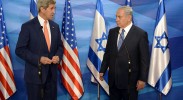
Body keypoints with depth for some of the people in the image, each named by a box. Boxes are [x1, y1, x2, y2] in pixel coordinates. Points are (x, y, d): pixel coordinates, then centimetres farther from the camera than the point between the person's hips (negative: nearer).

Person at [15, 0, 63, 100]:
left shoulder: (55, 26, 7)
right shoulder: (28, 26, -9)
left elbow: (59, 46, 15)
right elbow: (20, 50, -10)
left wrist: (58, 56, -7)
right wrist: (38, 59, -20)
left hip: (52, 73, 5)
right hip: (35, 74, -4)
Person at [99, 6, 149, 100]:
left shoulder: (140, 34, -9)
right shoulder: (112, 32, 6)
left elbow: (144, 59, -8)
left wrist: (142, 79, -10)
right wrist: (102, 70, 10)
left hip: (130, 79, -4)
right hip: (113, 78, 5)